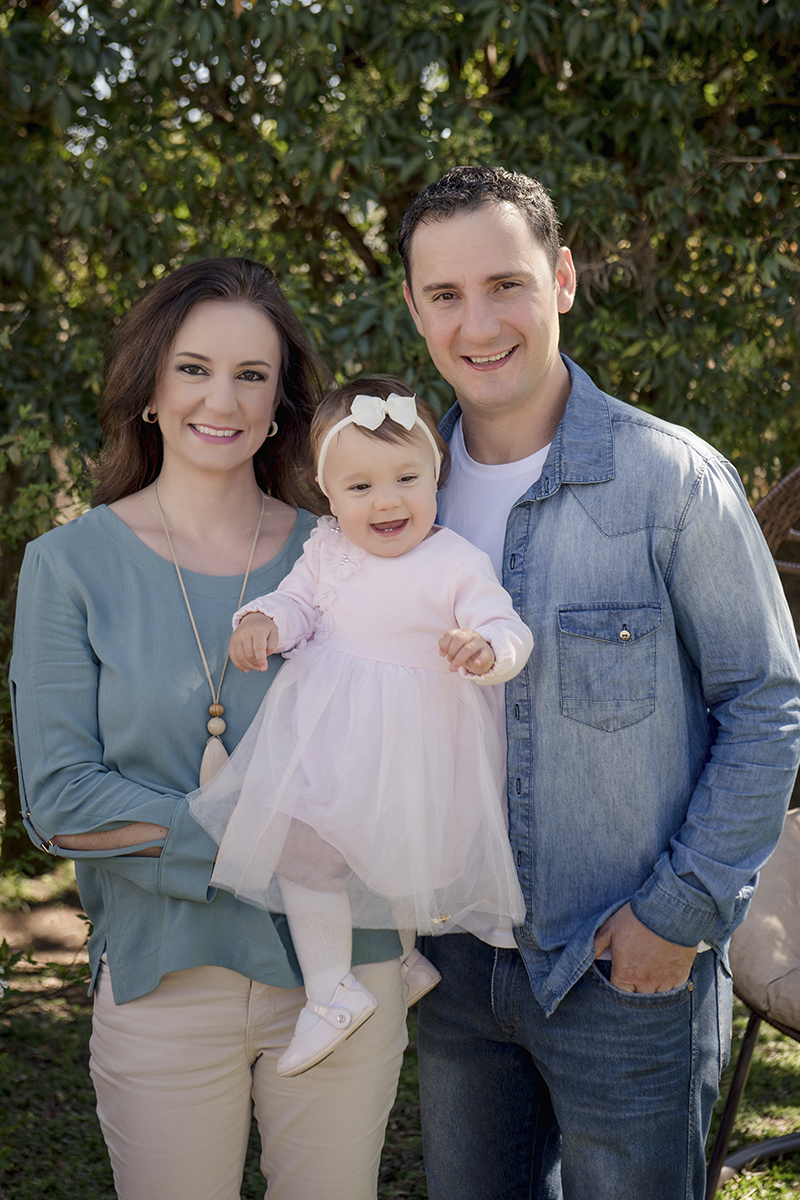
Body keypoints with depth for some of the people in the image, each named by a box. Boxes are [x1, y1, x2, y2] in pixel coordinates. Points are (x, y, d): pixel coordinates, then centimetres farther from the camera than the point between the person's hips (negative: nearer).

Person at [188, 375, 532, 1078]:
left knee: (411, 859, 5)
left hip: (416, 745, -4)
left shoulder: (457, 564, -14)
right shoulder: (326, 549, 1)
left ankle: (411, 956, 30)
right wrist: (262, 622, -12)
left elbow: (509, 633, -15)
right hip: (328, 733, 5)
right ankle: (331, 990, 21)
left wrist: (486, 648, -38)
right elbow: (298, 602, 10)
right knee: (303, 851, 5)